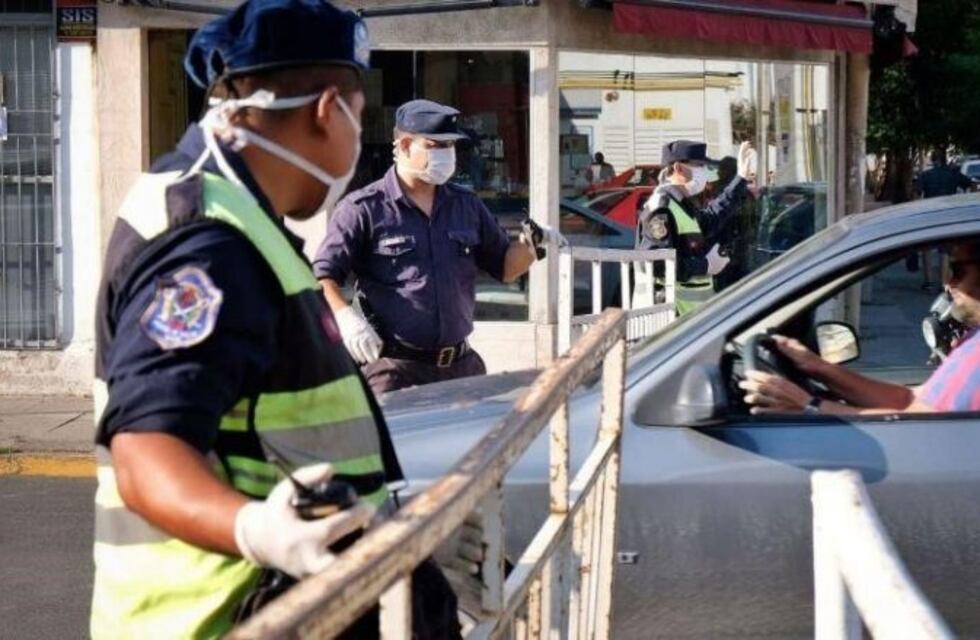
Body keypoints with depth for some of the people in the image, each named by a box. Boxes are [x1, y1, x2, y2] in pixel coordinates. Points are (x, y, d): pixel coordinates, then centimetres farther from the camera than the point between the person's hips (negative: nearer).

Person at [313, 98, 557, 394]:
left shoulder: (466, 205, 13)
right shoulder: (364, 209, -4)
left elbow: (504, 267, 20)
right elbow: (323, 277, -7)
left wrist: (530, 243, 0)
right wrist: (345, 315, -25)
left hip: (461, 367, 5)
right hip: (394, 368, -5)